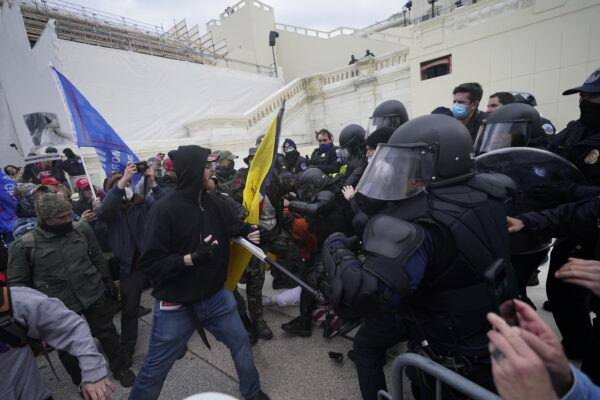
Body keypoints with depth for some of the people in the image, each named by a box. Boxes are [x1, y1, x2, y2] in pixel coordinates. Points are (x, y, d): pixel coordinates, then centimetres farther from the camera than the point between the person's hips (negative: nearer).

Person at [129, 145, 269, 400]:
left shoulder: (213, 202, -3)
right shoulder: (165, 210, -20)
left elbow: (233, 228, 13)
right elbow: (149, 264, -21)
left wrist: (250, 231, -7)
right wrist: (193, 257, -30)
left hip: (215, 295, 6)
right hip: (176, 305, -5)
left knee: (241, 344, 19)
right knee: (155, 367, 14)